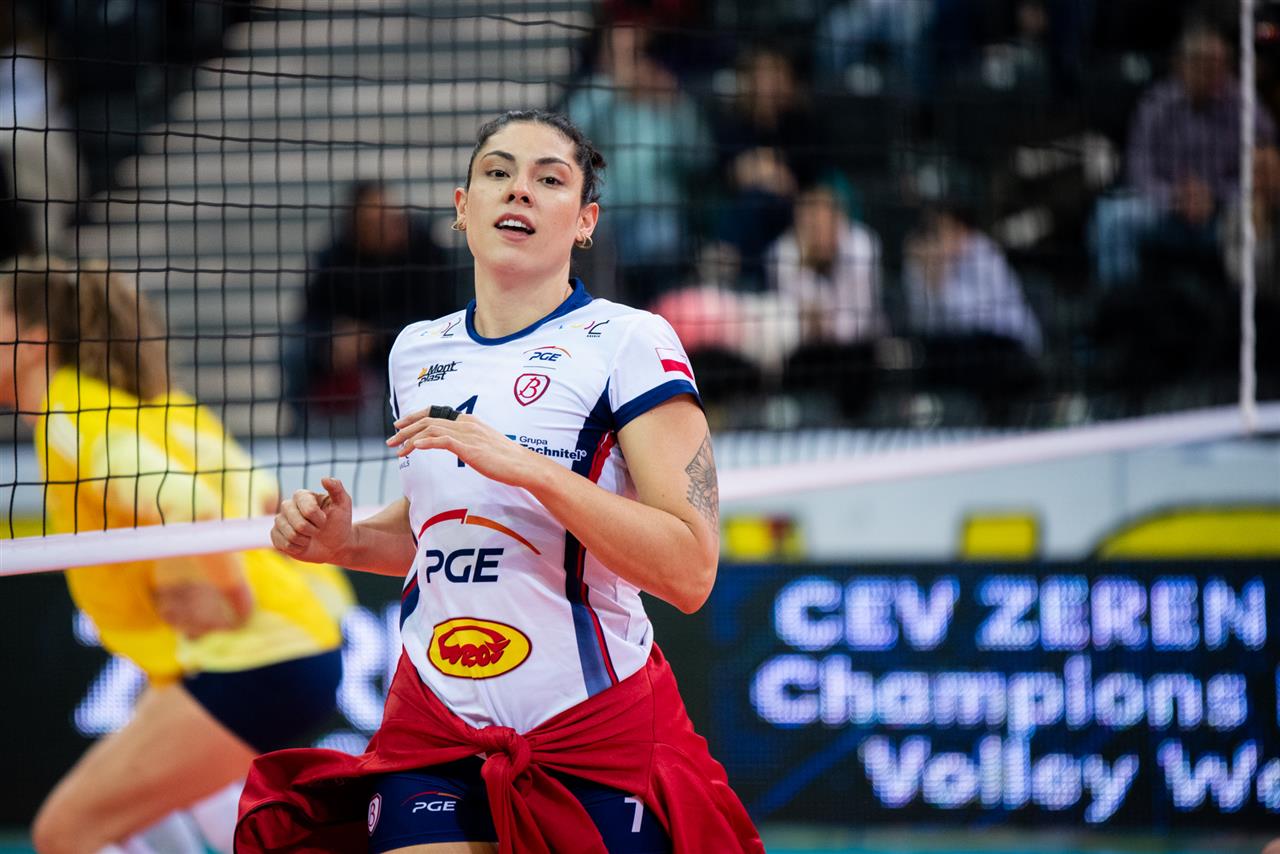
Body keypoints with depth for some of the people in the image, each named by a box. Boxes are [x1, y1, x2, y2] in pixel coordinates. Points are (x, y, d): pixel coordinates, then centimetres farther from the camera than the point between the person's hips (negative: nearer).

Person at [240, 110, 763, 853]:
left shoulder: (630, 343, -8)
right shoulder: (418, 352, 10)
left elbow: (690, 569, -17)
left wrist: (528, 467, -25)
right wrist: (346, 542, 5)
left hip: (597, 733, -4)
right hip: (433, 733, 4)